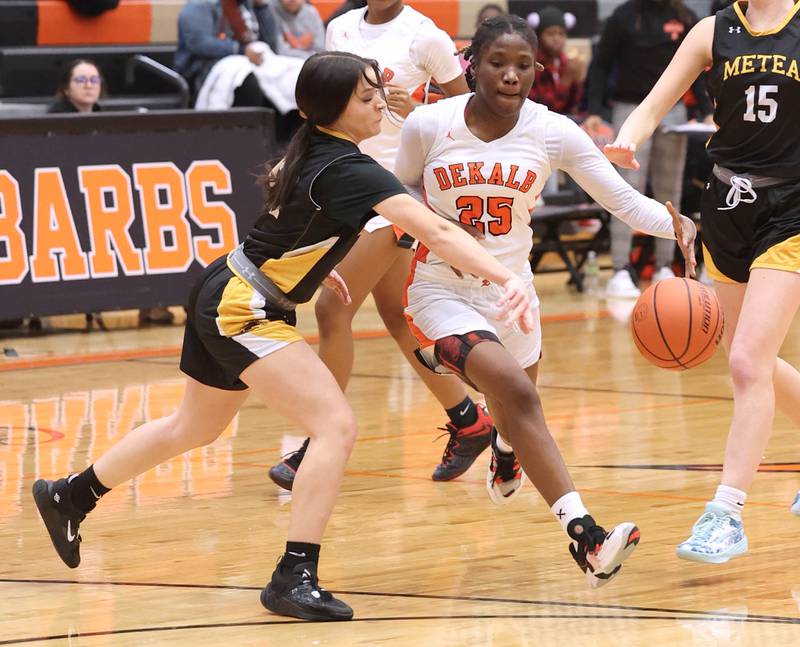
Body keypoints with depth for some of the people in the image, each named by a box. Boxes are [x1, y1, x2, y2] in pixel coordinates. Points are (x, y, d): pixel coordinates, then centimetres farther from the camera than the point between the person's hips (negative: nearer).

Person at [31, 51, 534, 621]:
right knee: (337, 425, -18)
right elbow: (437, 233, -33)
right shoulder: (348, 169, -24)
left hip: (223, 293, 10)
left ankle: (69, 496, 45)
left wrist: (315, 264, 23)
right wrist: (509, 280, -40)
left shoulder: (310, 148, 2)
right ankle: (295, 579, -17)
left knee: (194, 428, 28)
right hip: (243, 311, -10)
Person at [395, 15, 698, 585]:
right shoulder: (428, 126, -14)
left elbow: (624, 200, -14)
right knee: (516, 392, -28)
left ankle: (505, 453, 66)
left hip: (511, 290, 4)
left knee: (517, 399, 24)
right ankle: (585, 537, -35)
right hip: (443, 290, -4)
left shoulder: (553, 132, -11)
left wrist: (677, 225, -33)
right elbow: (402, 187, 6)